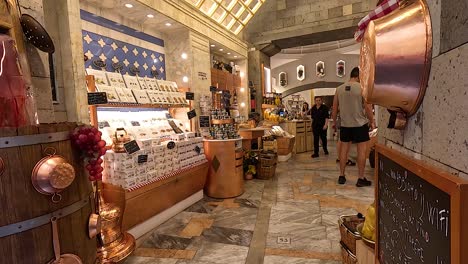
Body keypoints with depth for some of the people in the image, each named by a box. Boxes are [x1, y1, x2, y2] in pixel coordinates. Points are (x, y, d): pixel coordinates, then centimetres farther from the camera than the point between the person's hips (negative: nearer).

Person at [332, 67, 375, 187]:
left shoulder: (339, 89, 3)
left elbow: (334, 108, 7)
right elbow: (367, 107, -8)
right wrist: (372, 122, 5)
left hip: (345, 124, 4)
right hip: (360, 124, -4)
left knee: (344, 149, 11)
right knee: (361, 150, 4)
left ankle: (341, 176, 18)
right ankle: (361, 179, 9)